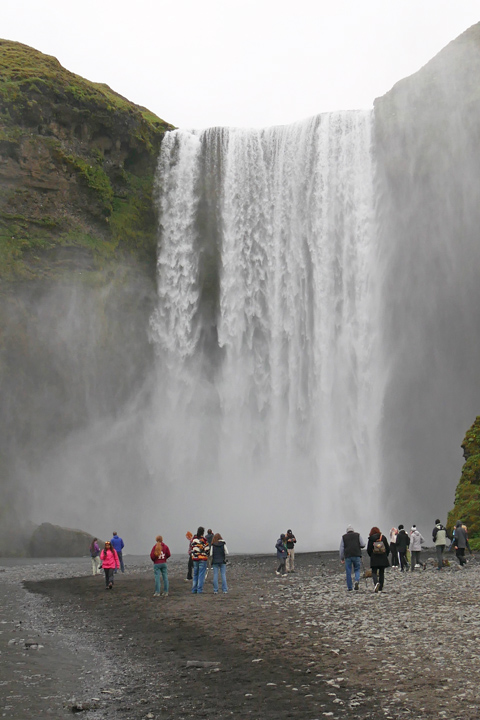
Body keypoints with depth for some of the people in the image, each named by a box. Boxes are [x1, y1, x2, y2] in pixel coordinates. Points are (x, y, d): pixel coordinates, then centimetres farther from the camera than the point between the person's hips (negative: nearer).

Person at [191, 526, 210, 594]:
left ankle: (194, 590, 14)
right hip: (202, 559, -5)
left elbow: (192, 548, 9)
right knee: (201, 574, -1)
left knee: (195, 574, 14)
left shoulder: (193, 539, 4)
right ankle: (199, 590, -3)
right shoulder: (203, 539, -11)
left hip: (194, 558, 5)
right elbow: (207, 549, -10)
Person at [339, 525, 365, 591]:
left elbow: (341, 548, 6)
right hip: (357, 555, 0)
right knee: (357, 569, 12)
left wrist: (342, 558, 9)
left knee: (348, 572, 5)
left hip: (347, 556, 0)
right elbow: (362, 545, 0)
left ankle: (349, 587, 6)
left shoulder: (344, 537, 9)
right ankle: (357, 581, -14)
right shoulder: (358, 535, 8)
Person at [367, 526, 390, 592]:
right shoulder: (383, 537, 2)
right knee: (381, 573, 10)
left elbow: (368, 549, -4)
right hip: (383, 559, 2)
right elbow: (388, 548, 3)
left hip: (374, 559, -2)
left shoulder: (371, 538, -4)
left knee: (374, 572, 4)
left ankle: (376, 583, -25)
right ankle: (380, 589, 10)